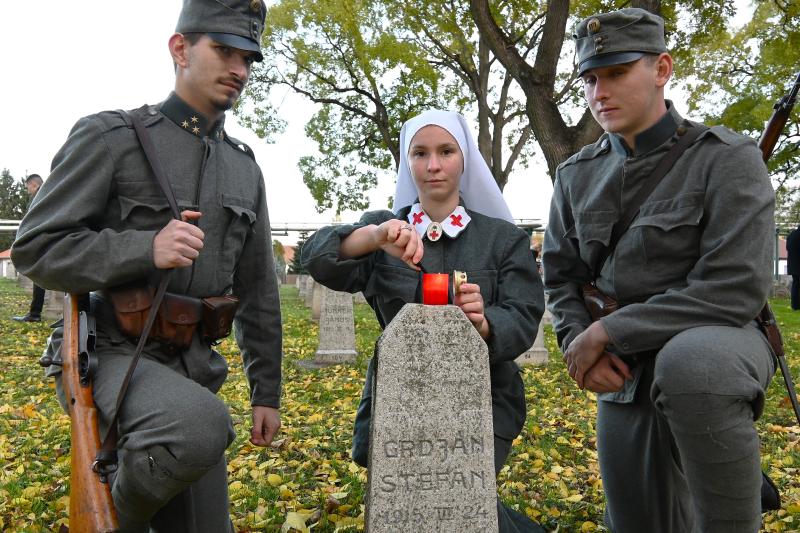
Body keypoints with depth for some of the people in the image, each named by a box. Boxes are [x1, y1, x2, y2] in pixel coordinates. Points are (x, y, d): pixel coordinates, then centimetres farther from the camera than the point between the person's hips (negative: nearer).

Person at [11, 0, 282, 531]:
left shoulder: (246, 168, 11)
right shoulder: (110, 137, -4)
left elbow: (258, 291, 13)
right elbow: (36, 248, -8)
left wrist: (268, 391, 12)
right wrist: (146, 249, -24)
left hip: (193, 366, 6)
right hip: (113, 352, -5)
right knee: (203, 428, -35)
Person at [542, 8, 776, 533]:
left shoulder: (727, 158, -10)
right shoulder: (577, 176, 5)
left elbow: (738, 289, -20)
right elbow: (562, 278, 11)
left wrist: (608, 331, -20)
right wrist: (578, 340, -10)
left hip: (718, 341, -5)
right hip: (623, 374, 5)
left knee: (688, 362, -40)